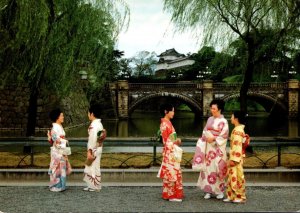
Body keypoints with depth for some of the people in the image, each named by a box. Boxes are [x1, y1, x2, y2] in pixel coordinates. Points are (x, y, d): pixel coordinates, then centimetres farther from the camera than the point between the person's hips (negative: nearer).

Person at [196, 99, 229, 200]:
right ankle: (209, 191, 10)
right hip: (208, 147, 5)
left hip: (218, 148, -5)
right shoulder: (210, 119, 11)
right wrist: (204, 137, -3)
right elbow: (205, 131, 13)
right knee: (208, 167, 4)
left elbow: (224, 136, -10)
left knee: (217, 168, -4)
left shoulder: (223, 121, -7)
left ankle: (220, 191, 9)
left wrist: (214, 139, -18)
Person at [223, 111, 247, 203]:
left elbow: (237, 146, -22)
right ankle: (232, 196, 20)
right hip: (236, 157, 10)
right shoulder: (238, 129, 13)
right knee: (232, 176, 13)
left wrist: (234, 159, -22)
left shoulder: (237, 130, -18)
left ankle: (240, 197, 8)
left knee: (237, 177, -1)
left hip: (236, 157, -10)